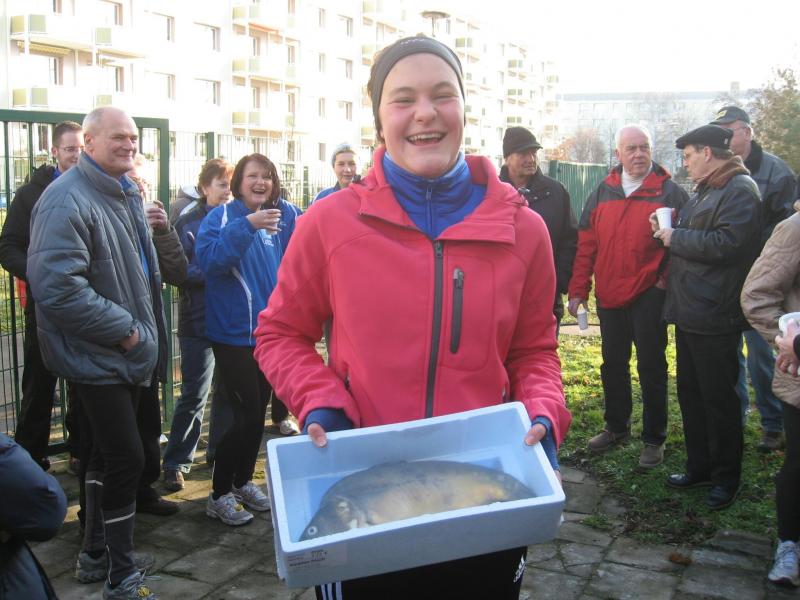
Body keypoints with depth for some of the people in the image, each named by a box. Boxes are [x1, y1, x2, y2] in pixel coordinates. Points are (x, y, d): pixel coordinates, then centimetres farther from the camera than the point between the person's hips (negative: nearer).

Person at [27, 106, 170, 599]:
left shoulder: (126, 194, 13)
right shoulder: (68, 199, -19)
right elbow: (56, 286, -28)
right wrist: (123, 328, -22)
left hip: (128, 353, 10)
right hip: (98, 356, -9)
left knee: (110, 454, 18)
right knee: (126, 457, -7)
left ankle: (97, 552, 34)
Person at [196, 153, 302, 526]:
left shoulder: (284, 216, 5)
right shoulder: (221, 217, -7)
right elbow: (208, 258, -24)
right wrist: (247, 225, -32)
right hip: (234, 333, -5)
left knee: (258, 412, 14)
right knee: (246, 415, -6)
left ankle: (243, 482, 33)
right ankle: (219, 495, 11)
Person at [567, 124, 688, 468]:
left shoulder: (668, 192, -4)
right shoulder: (603, 193, 6)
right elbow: (585, 246, 5)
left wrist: (667, 280, -11)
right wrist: (578, 291, 2)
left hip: (649, 295, -4)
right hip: (609, 296, 4)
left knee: (651, 366, 4)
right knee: (613, 365, 16)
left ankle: (654, 439, 17)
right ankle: (617, 427, 33)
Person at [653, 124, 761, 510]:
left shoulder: (740, 190, -13)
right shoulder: (705, 190, 18)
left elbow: (726, 243, -25)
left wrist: (676, 238, -14)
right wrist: (670, 233, 4)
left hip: (714, 316, -10)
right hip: (690, 311, 10)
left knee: (718, 398, 0)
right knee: (690, 391, 16)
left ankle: (726, 478, 14)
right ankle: (699, 467, 28)